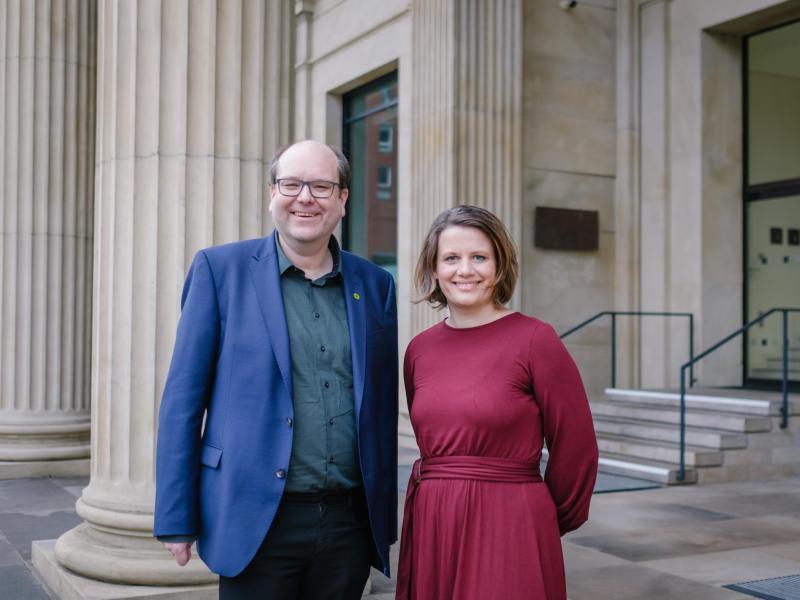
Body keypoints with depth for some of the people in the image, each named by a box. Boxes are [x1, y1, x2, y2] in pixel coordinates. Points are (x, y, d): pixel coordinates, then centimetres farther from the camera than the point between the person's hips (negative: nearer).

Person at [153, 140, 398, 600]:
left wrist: (385, 522, 10)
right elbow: (183, 400, -3)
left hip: (349, 525, 3)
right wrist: (176, 521, -6)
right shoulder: (221, 269, -1)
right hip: (257, 523, -3)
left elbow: (383, 408, 11)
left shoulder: (375, 285, 7)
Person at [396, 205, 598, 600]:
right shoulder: (419, 349, 5)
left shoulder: (535, 339, -9)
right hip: (429, 528, 5)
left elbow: (576, 449, -3)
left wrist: (541, 522, 8)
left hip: (509, 530, -4)